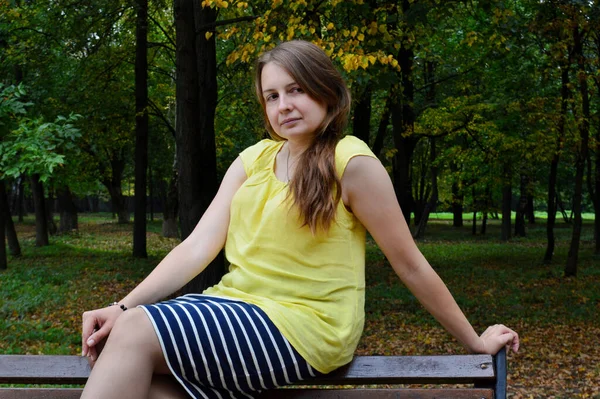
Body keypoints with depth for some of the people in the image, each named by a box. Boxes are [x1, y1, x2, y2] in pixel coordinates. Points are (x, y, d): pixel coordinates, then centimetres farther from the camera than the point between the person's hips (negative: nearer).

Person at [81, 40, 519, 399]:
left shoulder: (352, 162, -8)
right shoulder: (253, 160, 10)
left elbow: (410, 265, -3)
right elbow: (199, 246, 2)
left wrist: (475, 342, 2)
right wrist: (122, 306, -10)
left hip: (302, 324, -6)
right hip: (237, 305, 6)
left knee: (136, 333, -21)